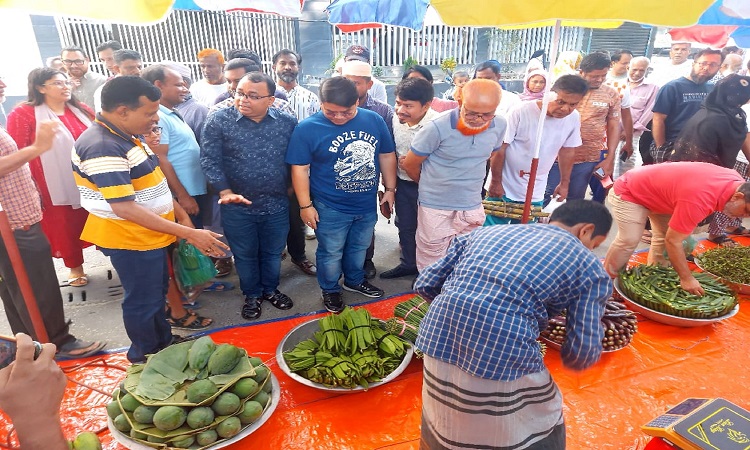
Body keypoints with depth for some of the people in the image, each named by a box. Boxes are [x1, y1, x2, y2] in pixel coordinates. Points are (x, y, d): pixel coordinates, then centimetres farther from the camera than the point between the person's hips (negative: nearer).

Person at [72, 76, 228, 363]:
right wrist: (188, 233, -31)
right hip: (130, 240, -9)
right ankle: (146, 359, 33)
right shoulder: (103, 147, -27)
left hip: (150, 234, 9)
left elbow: (152, 183, 13)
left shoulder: (126, 136, 4)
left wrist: (181, 215, 8)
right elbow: (125, 208, -31)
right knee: (143, 302, 10)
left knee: (157, 293, 24)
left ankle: (164, 344, 44)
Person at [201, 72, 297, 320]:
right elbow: (209, 160, -9)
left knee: (273, 253, 18)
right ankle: (252, 295, 38)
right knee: (245, 255, 15)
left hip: (277, 205, 2)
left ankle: (270, 290, 43)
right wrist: (225, 192, -17)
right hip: (237, 207, -1)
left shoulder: (287, 122, -5)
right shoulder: (219, 121, -10)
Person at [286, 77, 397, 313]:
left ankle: (355, 280, 48)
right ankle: (330, 290, 38)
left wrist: (389, 189, 5)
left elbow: (387, 156, 5)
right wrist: (305, 205, -11)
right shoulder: (307, 128, -15)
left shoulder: (374, 120, -5)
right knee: (331, 253, 14)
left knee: (359, 248, 23)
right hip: (330, 208, -4)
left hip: (367, 205, 4)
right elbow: (299, 168, -12)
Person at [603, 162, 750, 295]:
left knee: (663, 235, 7)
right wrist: (687, 278, -23)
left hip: (655, 189, 10)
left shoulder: (736, 181, -10)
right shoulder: (699, 199, -38)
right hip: (629, 192, -9)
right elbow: (673, 241, -31)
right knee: (629, 240, -15)